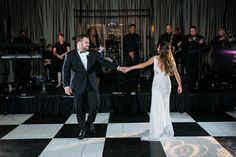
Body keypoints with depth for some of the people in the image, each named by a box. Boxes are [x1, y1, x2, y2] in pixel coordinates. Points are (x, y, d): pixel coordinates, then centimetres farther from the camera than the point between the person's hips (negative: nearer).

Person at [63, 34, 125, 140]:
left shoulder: (93, 54, 4)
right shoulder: (71, 55, -2)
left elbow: (104, 62, 0)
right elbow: (66, 71, -1)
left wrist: (117, 67, -10)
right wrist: (67, 85, -7)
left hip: (91, 84, 2)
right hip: (78, 85, -2)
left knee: (95, 105, 2)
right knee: (79, 108, 5)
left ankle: (90, 122, 32)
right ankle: (82, 128, 26)